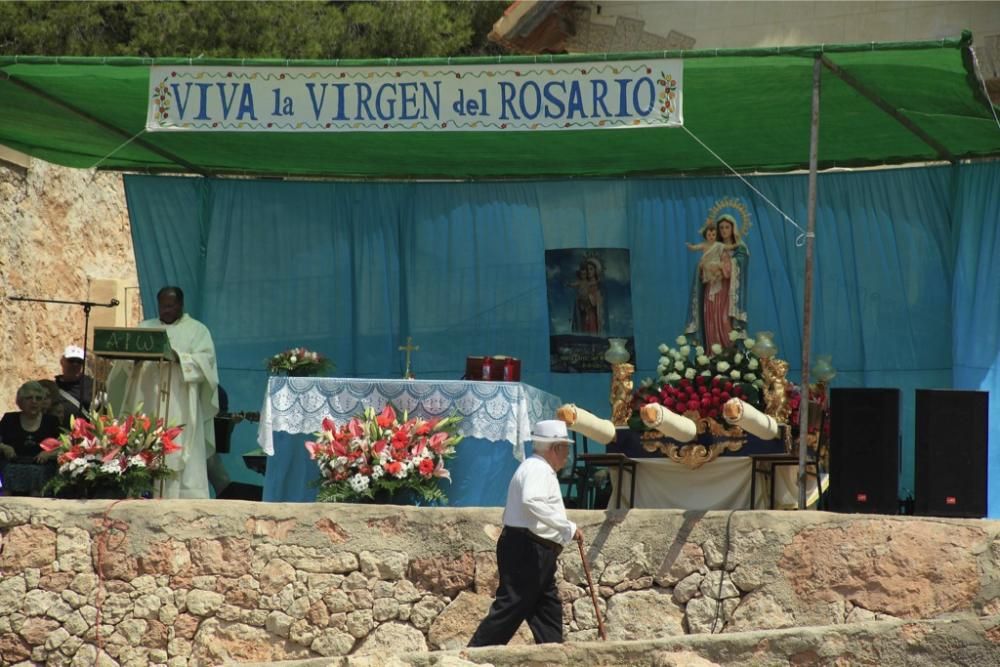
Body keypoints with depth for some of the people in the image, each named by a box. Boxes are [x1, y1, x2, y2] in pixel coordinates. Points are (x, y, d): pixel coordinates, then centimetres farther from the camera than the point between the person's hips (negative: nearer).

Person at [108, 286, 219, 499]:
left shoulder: (197, 330, 10)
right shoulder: (145, 327, 18)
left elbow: (205, 361, -6)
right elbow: (125, 361, 9)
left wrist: (177, 357, -21)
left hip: (180, 408, -3)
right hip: (146, 404, 3)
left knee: (178, 456, -10)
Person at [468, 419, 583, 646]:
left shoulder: (541, 469, 22)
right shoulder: (537, 468, -12)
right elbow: (532, 502, -30)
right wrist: (568, 527, -27)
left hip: (537, 553, 11)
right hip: (526, 550, -11)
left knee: (549, 611, 10)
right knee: (509, 610, -11)